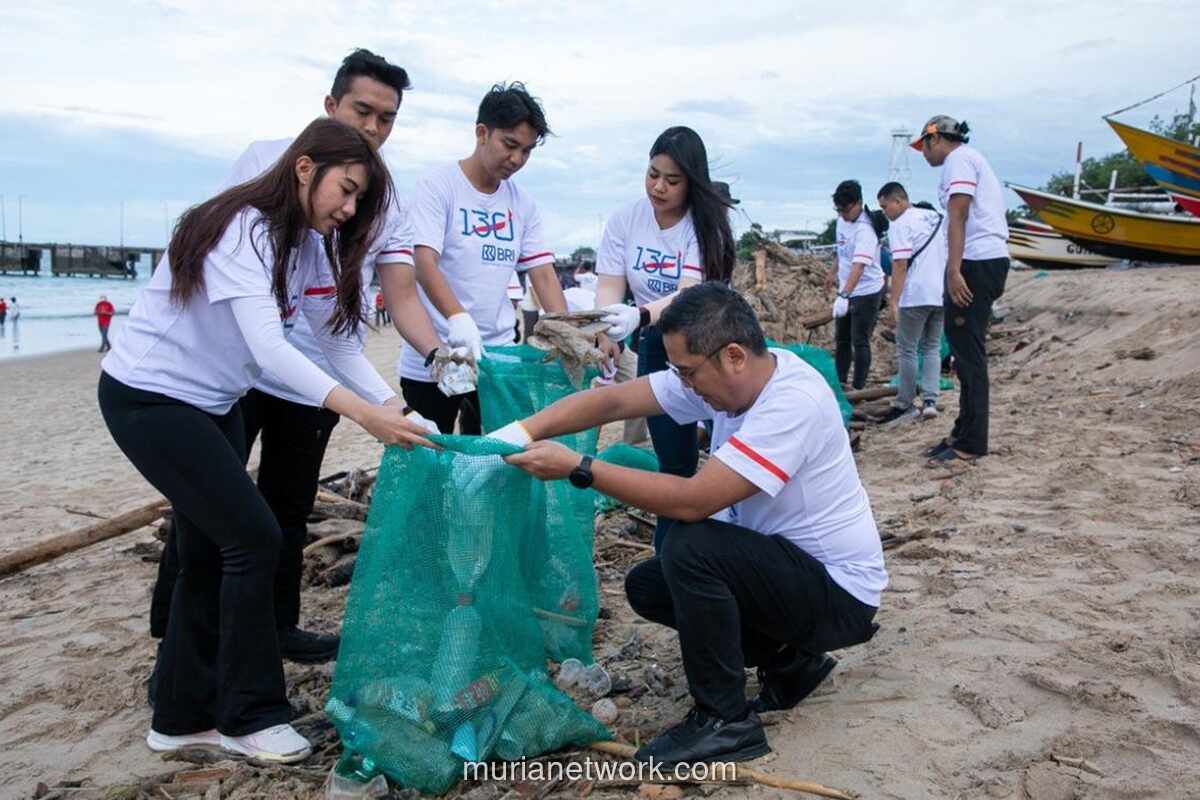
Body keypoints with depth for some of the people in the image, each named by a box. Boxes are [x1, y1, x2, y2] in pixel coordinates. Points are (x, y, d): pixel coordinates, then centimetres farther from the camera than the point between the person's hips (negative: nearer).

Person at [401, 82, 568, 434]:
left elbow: (543, 274, 8)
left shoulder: (523, 203, 9)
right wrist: (458, 319, -36)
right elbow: (425, 264, -18)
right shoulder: (437, 186, -7)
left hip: (498, 356, 4)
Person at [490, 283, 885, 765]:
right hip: (788, 564, 9)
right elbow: (613, 401, -8)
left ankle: (726, 722, -10)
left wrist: (577, 468, -30)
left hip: (838, 588, -9)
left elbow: (691, 501, -35)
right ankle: (789, 663, 14)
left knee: (691, 547, -28)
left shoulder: (793, 402, -30)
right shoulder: (727, 374, -6)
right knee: (647, 587, 3)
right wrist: (517, 434, -19)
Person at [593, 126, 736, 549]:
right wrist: (605, 334, -31)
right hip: (656, 345, 2)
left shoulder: (706, 222, -16)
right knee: (674, 460, 5)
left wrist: (638, 318, -48)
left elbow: (690, 295, -28)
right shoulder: (625, 219, -5)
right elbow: (610, 286, -10)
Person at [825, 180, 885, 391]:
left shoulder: (864, 229, -27)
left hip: (867, 292, -9)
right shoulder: (842, 220, 0)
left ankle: (858, 388, 2)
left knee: (859, 342, -6)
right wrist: (833, 272, 28)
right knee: (841, 339, 17)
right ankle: (839, 383, 29)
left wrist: (844, 296, -47)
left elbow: (858, 266, -38)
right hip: (847, 290, 9)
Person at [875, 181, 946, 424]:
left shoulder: (900, 225, -9)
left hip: (915, 297, -7)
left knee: (907, 350, 2)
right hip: (941, 295, 7)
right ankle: (930, 401, 4)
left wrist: (893, 300, -16)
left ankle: (905, 404, 8)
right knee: (932, 348, 13)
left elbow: (900, 264, -16)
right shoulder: (936, 218, 16)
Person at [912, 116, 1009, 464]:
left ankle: (970, 443, -7)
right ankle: (965, 433, 19)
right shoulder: (972, 160, 27)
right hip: (990, 261, 10)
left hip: (975, 262, -10)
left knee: (967, 351, -9)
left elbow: (958, 216, -17)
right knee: (967, 349, 13)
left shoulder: (959, 158, -4)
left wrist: (954, 270, -24)